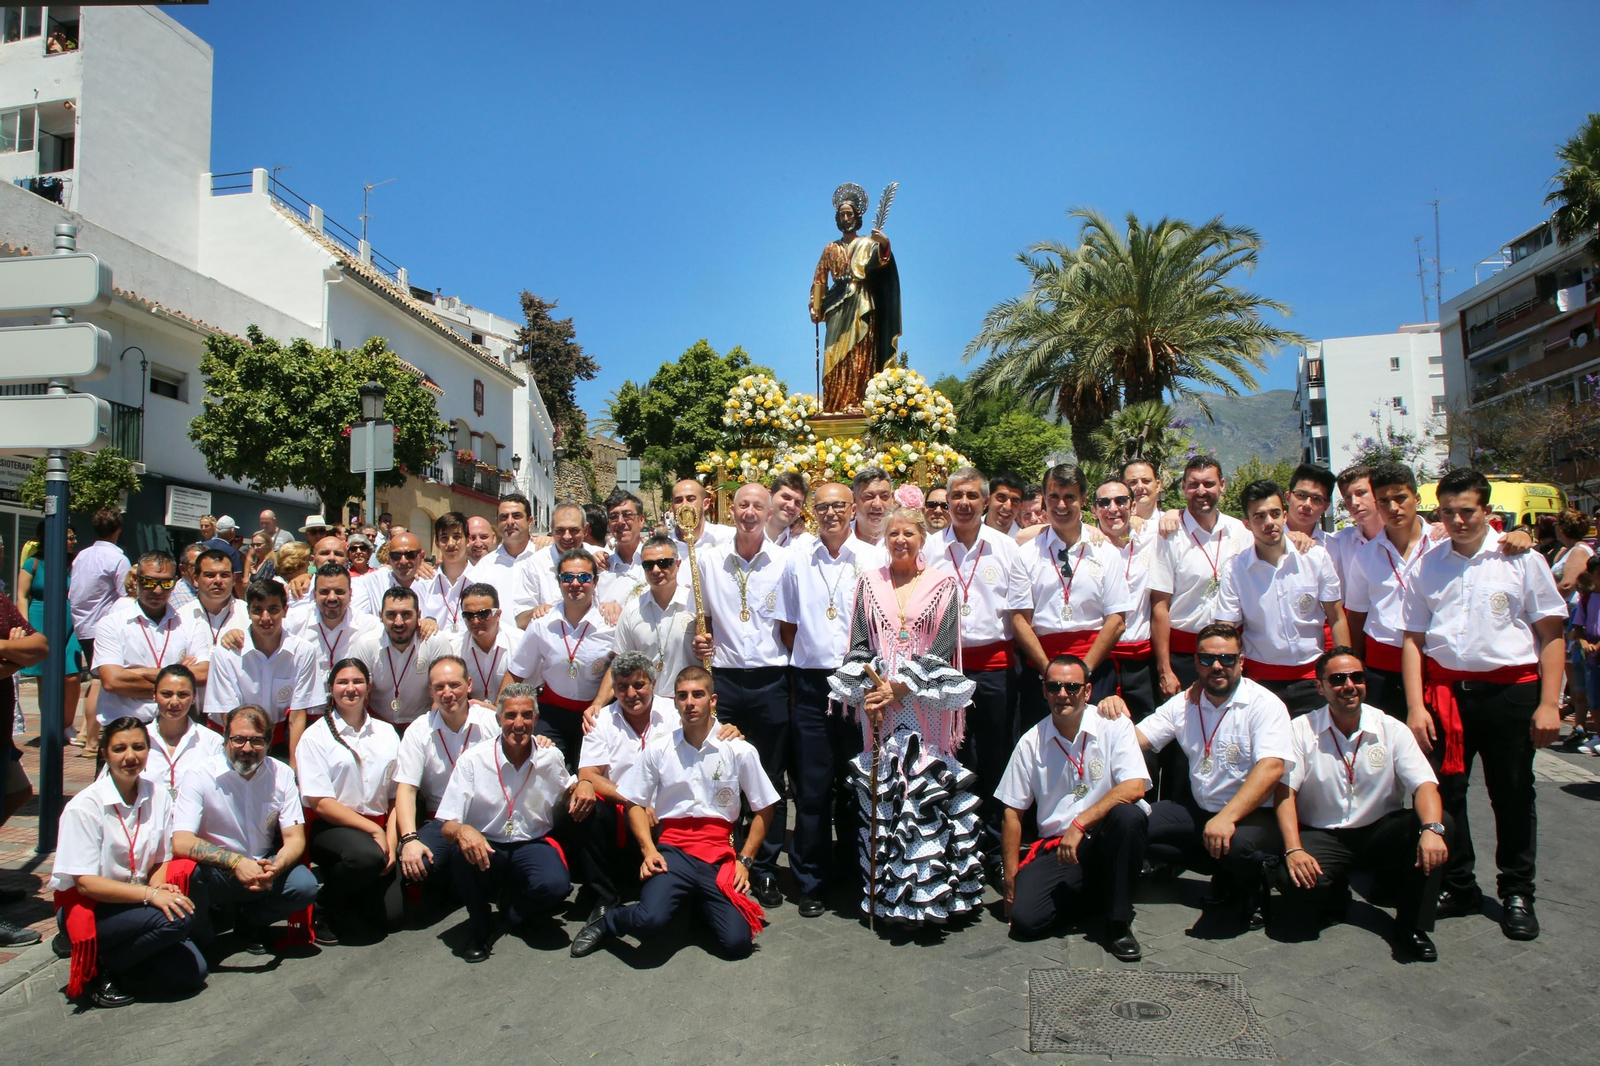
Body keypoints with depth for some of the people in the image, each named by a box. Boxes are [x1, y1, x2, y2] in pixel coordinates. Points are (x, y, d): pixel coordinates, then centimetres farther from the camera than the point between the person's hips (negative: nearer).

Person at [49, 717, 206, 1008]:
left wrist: (160, 885, -17)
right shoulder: (84, 807, -14)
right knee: (178, 919, -30)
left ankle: (115, 965, 7)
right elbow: (85, 883, -17)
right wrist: (150, 893, -28)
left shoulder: (159, 797, 0)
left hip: (136, 906, 5)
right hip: (88, 909, -5)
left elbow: (162, 861, 6)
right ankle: (100, 971, -8)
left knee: (191, 972, -15)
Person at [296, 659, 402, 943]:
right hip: (330, 827, -4)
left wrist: (391, 840, -8)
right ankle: (324, 903, -5)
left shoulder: (387, 734, 12)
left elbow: (396, 796, 9)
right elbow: (320, 802, -8)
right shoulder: (315, 737, 0)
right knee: (368, 855, -36)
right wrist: (373, 830, -14)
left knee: (389, 915, -13)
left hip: (378, 828, 4)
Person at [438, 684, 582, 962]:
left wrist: (583, 785, -6)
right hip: (487, 849, 0)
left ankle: (516, 906, 7)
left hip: (533, 846, 0)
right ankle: (480, 926, -4)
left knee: (556, 886, -32)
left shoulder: (551, 757, -1)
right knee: (463, 855, -35)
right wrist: (462, 831, -38)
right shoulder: (473, 760, -9)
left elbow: (565, 793, 20)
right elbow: (448, 826, -12)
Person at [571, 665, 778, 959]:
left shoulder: (739, 750, 2)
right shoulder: (658, 748, 4)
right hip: (672, 850, -1)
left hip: (720, 856, 1)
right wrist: (649, 849, -5)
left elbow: (763, 809, 9)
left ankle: (700, 903, 17)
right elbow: (635, 803, 9)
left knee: (737, 942, -15)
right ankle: (604, 922, 5)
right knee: (650, 921, -30)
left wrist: (744, 861, 2)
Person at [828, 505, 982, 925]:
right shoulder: (869, 583, 10)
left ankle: (927, 894, 5)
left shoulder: (943, 584, 4)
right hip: (878, 702, 2)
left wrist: (899, 687, -11)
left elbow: (942, 649, -3)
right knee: (880, 792, 2)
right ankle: (887, 892, 12)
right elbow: (859, 646, 8)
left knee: (926, 788, -4)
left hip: (924, 703, -2)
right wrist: (867, 691, -7)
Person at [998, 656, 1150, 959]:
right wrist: (1011, 877, 0)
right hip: (1056, 845, 2)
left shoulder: (1114, 726, -4)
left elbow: (1134, 787, -18)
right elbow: (1013, 812, 6)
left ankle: (1119, 922, -15)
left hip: (1106, 839, -1)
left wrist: (1079, 824, -24)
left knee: (1128, 815, -35)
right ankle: (1085, 891, 13)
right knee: (1025, 919, -20)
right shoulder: (1031, 742, 3)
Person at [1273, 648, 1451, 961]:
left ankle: (1412, 926, -11)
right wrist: (1293, 850, -26)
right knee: (1291, 877, -31)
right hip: (1322, 836, -1)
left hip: (1381, 832, 2)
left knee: (1442, 823, -26)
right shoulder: (1301, 730, -5)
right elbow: (1285, 792, -12)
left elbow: (1424, 786, -13)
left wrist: (1432, 829, -35)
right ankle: (1336, 889, 9)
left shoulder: (1392, 730, -1)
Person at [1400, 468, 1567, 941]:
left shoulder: (1520, 558, 0)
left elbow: (1551, 632, 0)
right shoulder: (1427, 566, 6)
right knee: (1444, 790, 6)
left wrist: (1549, 703, -7)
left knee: (1513, 795, 7)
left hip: (1511, 689, -2)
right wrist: (1415, 706, -2)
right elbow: (1413, 638, 6)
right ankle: (1458, 886, 21)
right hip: (1444, 689, 2)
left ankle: (1517, 893, 23)